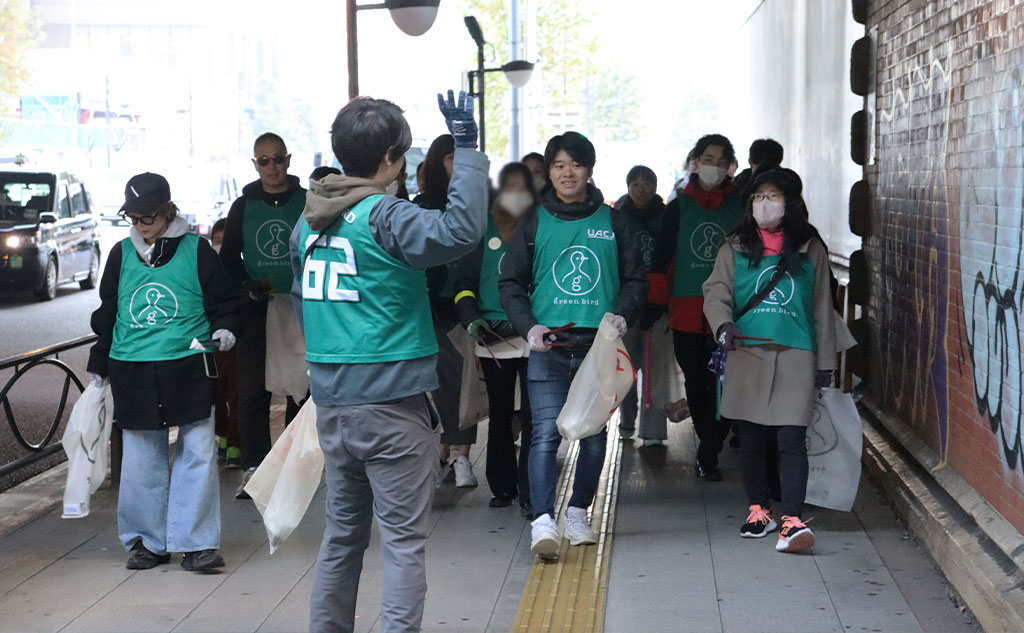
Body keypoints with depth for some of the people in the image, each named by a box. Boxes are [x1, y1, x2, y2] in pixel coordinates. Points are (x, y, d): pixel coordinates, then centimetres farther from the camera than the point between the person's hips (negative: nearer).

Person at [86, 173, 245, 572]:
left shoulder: (195, 250, 1)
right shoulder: (121, 254, 11)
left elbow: (226, 297, 8)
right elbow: (107, 314, 18)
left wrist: (225, 328, -11)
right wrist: (99, 367, 19)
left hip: (189, 369, -3)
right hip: (133, 373, 3)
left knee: (198, 453, -5)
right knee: (141, 459, 6)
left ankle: (196, 543, 2)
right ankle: (148, 541, 18)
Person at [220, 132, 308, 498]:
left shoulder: (307, 202, 4)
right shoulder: (243, 207, 8)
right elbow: (228, 259, 12)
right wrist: (247, 287, -6)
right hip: (255, 312, 1)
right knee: (252, 390, -6)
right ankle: (254, 468, -3)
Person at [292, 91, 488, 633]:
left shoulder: (308, 221, 10)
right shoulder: (384, 216, -14)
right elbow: (460, 228, -28)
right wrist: (466, 146, -21)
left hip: (331, 403, 7)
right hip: (391, 403, -7)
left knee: (343, 531, 18)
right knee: (403, 537, -1)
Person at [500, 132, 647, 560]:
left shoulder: (614, 222, 11)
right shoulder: (533, 223, 8)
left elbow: (636, 279, 13)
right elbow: (511, 283, 8)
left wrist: (622, 314, -7)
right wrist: (529, 326, -8)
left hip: (600, 347, 2)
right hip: (548, 347, -2)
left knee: (594, 436, 9)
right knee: (546, 433, -14)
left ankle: (578, 513, 25)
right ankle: (543, 522, -19)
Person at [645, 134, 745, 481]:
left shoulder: (740, 206, 6)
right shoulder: (679, 206, 7)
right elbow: (663, 258, 7)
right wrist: (655, 304, 1)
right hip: (687, 310, 1)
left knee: (722, 382, -7)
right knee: (696, 382, 7)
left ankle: (707, 454, -1)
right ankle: (710, 443, 21)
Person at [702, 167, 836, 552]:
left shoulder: (810, 250, 9)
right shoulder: (735, 248, 10)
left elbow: (822, 308, 13)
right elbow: (716, 291, 1)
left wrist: (825, 362, 11)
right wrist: (723, 323, -21)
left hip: (796, 356, -2)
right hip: (747, 355, 2)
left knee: (791, 439, -11)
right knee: (751, 438, 10)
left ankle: (792, 520, -17)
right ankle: (759, 510, 26)